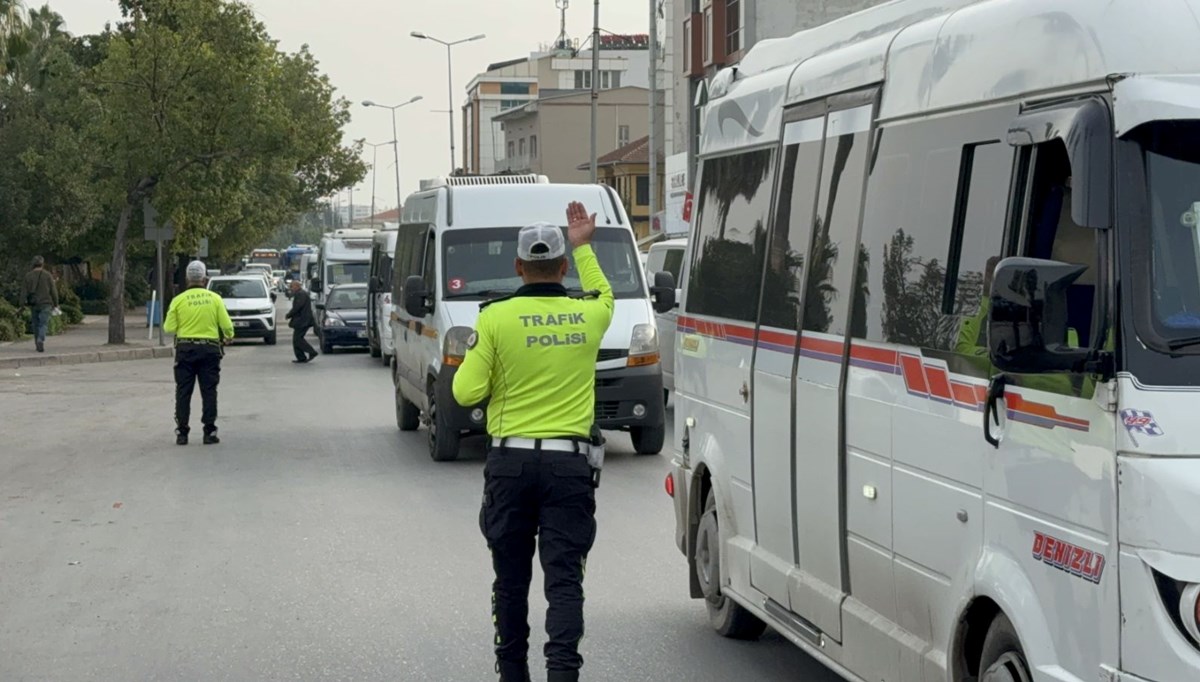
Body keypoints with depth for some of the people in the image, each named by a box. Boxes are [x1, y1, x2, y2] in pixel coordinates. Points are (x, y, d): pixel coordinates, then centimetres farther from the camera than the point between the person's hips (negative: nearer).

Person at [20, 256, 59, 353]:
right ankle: (41, 340, -29)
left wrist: (24, 304, 0)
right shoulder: (47, 275, -5)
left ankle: (38, 345, 18)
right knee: (44, 324, -5)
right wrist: (56, 304, 5)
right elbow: (53, 291, -4)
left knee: (36, 324, 14)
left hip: (33, 304, 3)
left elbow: (24, 291, -1)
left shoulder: (28, 276, 3)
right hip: (45, 304, -3)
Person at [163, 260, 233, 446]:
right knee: (209, 392, 5)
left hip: (185, 349, 0)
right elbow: (226, 324, -4)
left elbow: (169, 328, -5)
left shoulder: (179, 300, -4)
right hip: (209, 348, 0)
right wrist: (229, 337, 18)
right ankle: (209, 432, 3)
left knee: (183, 392, 6)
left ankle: (182, 432, 6)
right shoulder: (215, 298, -3)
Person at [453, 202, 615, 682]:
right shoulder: (588, 316, 1)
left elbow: (467, 392, -7)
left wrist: (471, 362, 13)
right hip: (569, 464, 1)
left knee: (511, 577, 13)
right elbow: (604, 295, 27)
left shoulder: (496, 317, -7)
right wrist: (583, 246, 36)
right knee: (564, 577, -2)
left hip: (510, 463, 0)